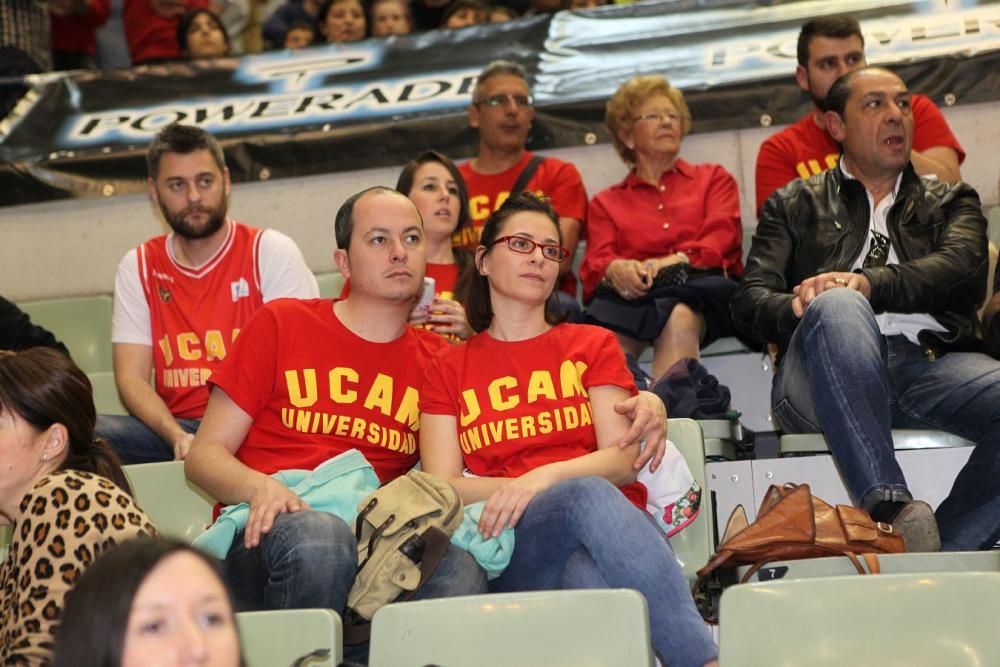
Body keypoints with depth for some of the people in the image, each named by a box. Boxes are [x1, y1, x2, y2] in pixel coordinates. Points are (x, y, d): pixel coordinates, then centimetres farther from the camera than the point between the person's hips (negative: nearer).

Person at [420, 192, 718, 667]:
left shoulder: (592, 344, 21)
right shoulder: (448, 369, 20)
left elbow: (623, 460, 5)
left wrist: (545, 477, -14)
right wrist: (516, 489, -13)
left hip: (618, 524, 1)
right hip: (510, 545, -1)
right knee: (590, 495, -37)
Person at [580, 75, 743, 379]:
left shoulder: (714, 179, 30)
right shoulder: (605, 203, 30)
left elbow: (721, 240, 10)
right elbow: (596, 262, 12)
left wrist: (676, 261, -14)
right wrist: (617, 269, -16)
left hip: (703, 287, -1)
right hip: (632, 293, 1)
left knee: (679, 318, -41)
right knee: (607, 332, -39)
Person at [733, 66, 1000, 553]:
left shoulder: (949, 202, 29)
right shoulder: (795, 205, 26)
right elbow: (750, 302, 12)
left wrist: (869, 283, -13)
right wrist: (801, 310, -13)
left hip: (932, 362, 1)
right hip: (828, 372, -1)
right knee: (837, 305, -37)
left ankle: (944, 553, -33)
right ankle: (889, 508, -45)